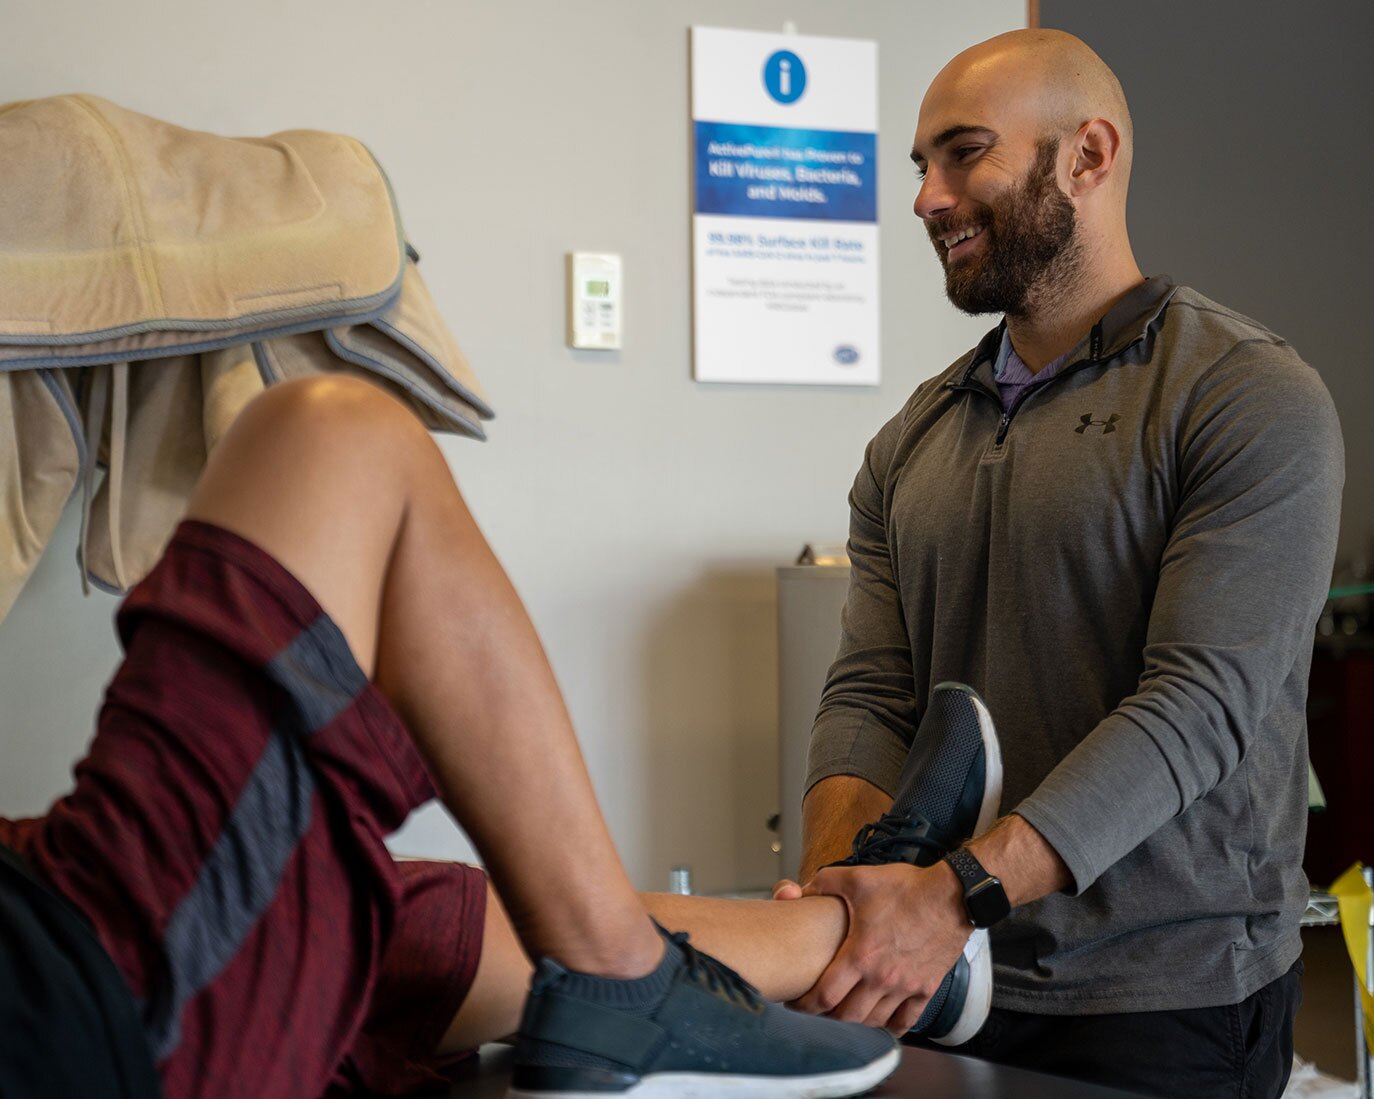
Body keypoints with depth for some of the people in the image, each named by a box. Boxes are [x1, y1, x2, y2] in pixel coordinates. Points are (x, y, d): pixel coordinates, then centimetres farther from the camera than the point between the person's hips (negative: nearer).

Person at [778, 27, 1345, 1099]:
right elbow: (870, 695, 2)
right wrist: (832, 888, -18)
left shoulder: (1251, 399, -9)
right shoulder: (912, 444, 10)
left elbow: (1199, 703, -19)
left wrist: (961, 890, -28)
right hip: (950, 984, 5)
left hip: (1173, 1002, -5)